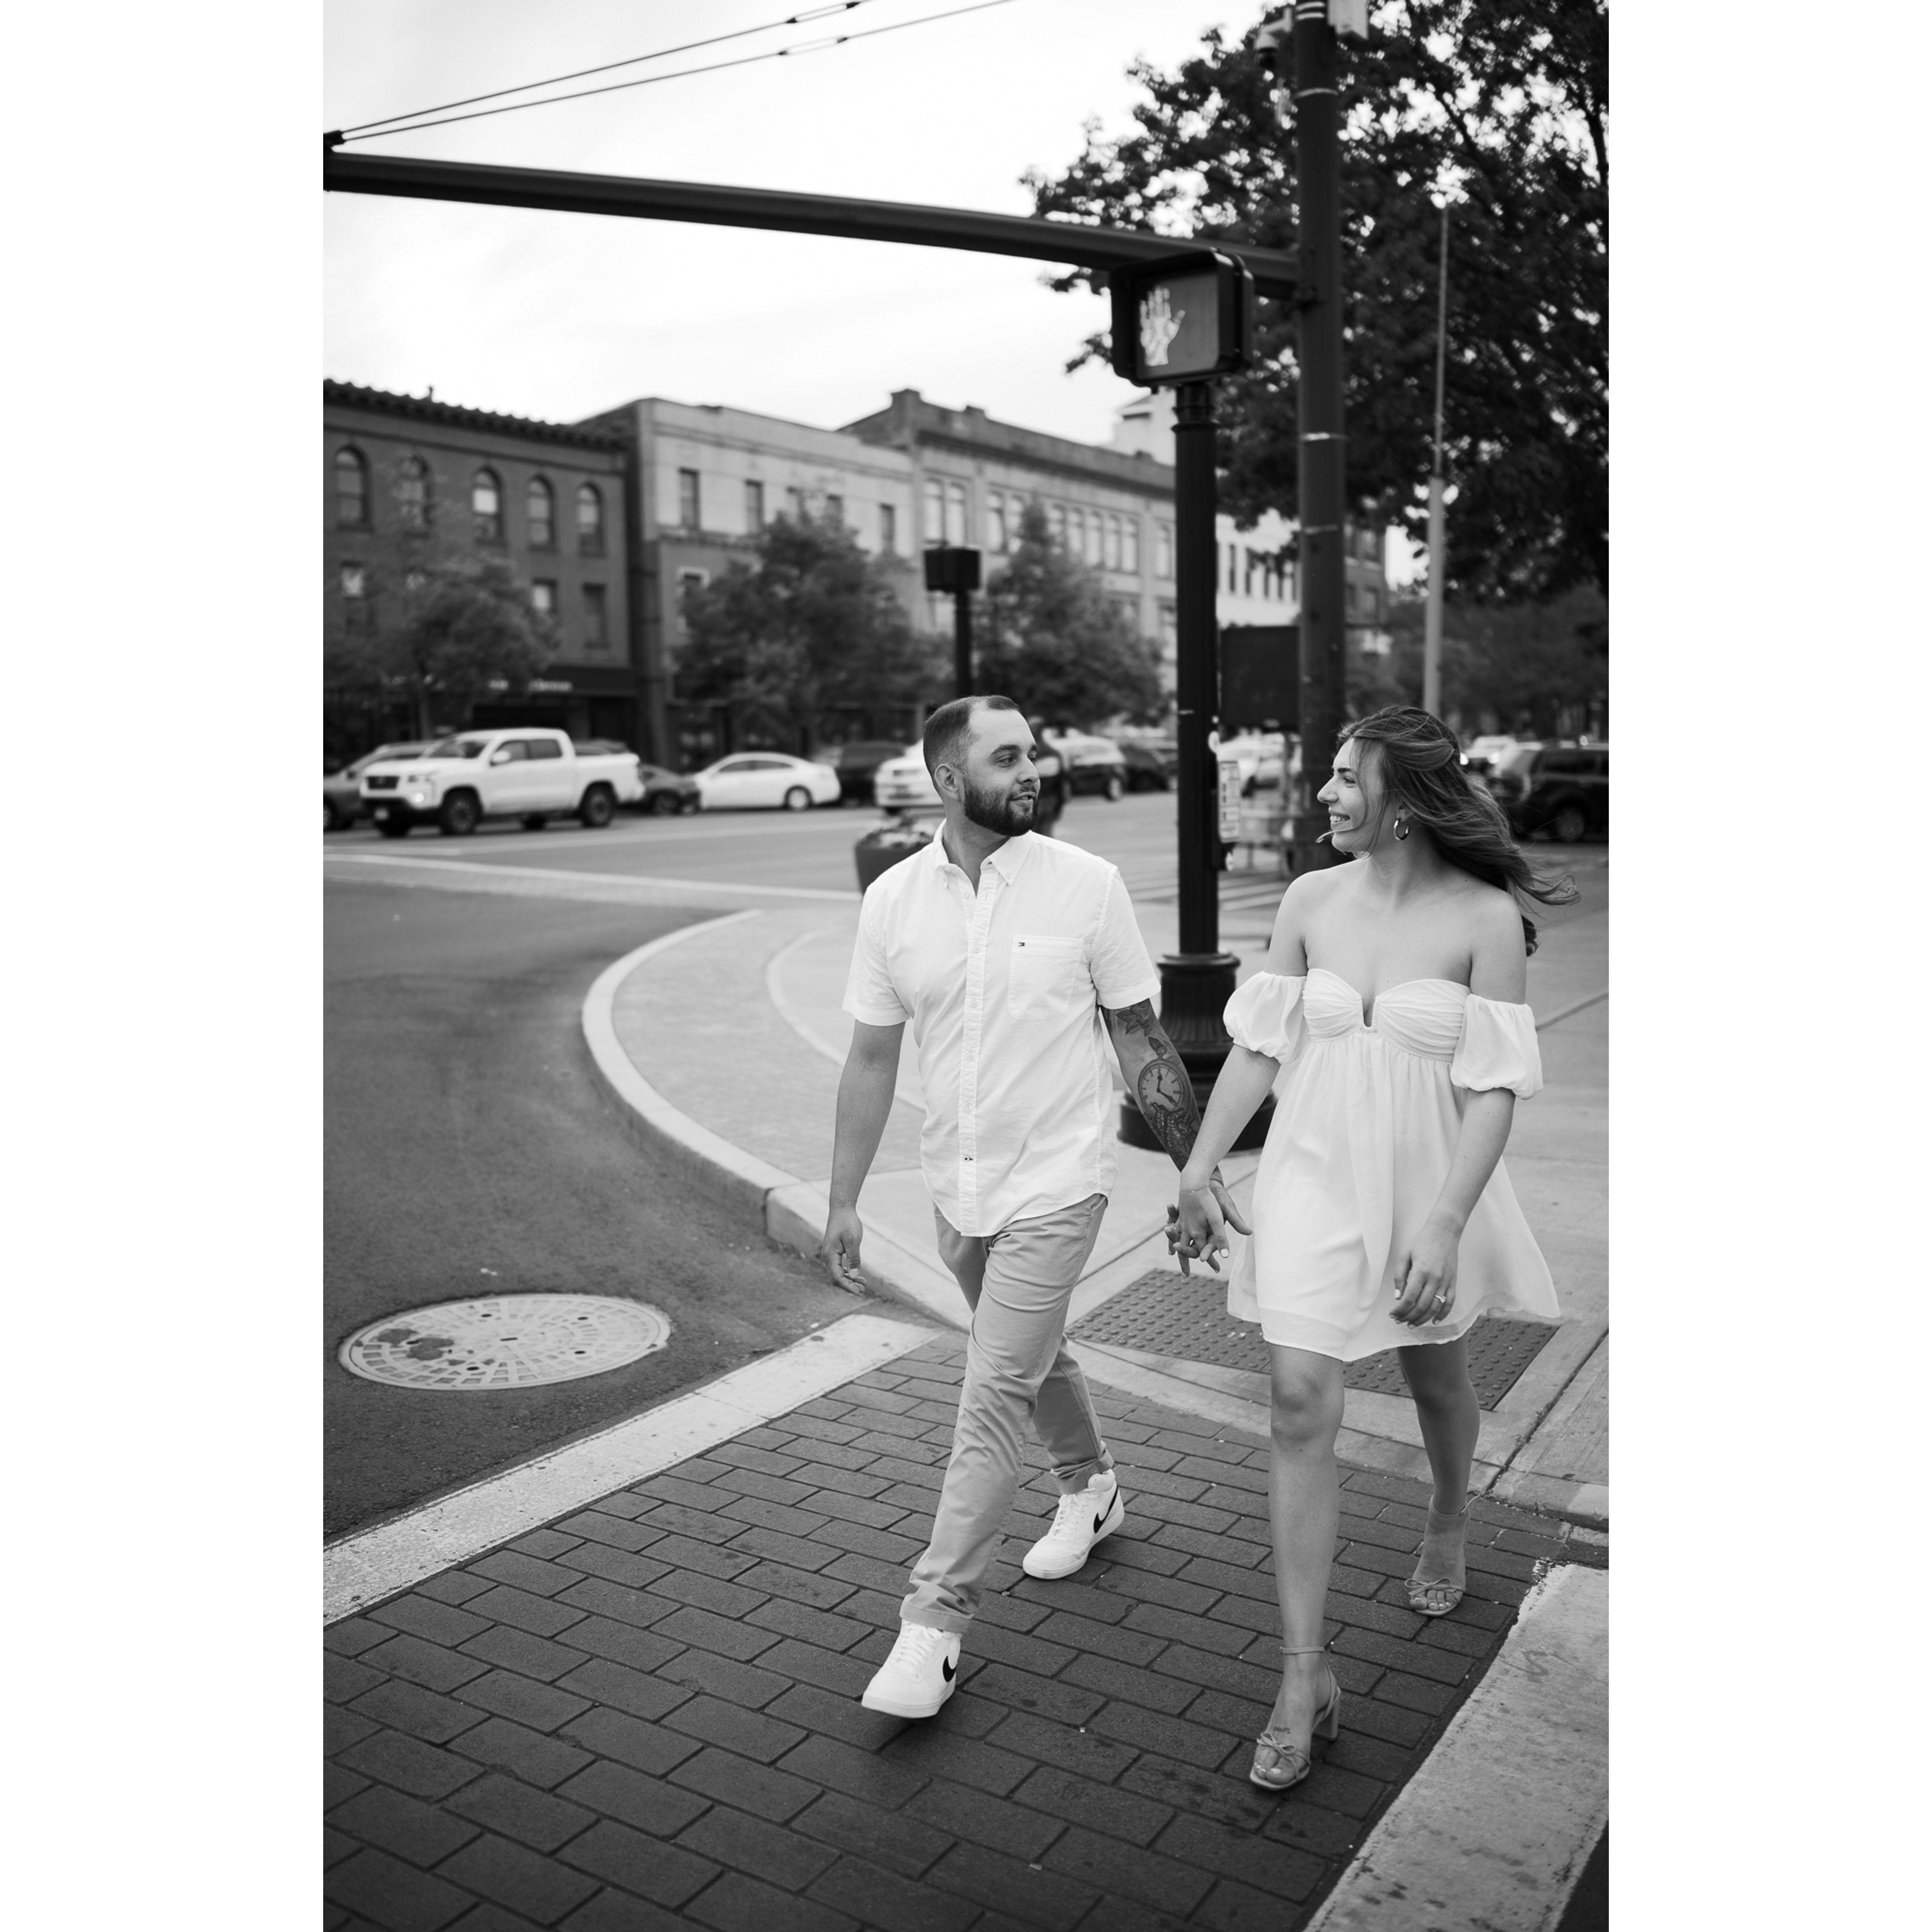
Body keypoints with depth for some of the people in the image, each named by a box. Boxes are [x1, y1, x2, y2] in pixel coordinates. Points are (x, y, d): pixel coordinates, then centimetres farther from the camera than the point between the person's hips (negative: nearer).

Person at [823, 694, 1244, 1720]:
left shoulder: (1087, 885, -11)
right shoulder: (893, 900, -3)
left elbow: (1138, 1035, -3)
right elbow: (871, 1059, 3)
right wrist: (843, 1201, 4)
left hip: (1055, 1183, -4)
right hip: (957, 1187, 4)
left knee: (990, 1401, -5)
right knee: (1036, 1353, 24)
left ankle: (936, 1619, 8)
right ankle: (1090, 1489, 50)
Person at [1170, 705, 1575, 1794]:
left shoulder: (1486, 918, -13)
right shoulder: (1313, 900, -2)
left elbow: (1497, 1087, -14)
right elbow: (1259, 1044, 3)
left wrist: (1443, 1223, -22)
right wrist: (1200, 1173, 3)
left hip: (1430, 1190, -2)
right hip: (1315, 1182, 2)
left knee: (1438, 1378, 21)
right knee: (1301, 1405, -5)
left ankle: (1451, 1523, 55)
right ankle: (1307, 1678, 4)